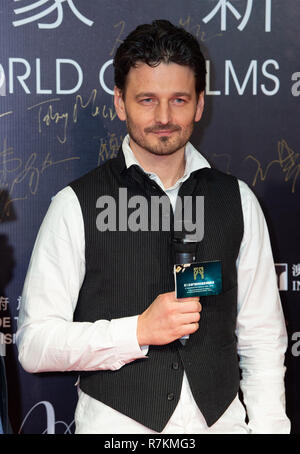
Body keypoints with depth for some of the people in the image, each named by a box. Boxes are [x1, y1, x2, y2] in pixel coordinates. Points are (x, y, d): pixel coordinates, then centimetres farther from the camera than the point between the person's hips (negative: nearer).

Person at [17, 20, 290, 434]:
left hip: (222, 420, 3)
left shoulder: (238, 201, 1)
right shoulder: (75, 205, -8)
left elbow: (263, 338, 3)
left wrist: (268, 426, -5)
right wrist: (138, 331, -20)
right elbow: (34, 345, -11)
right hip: (115, 423, -2)